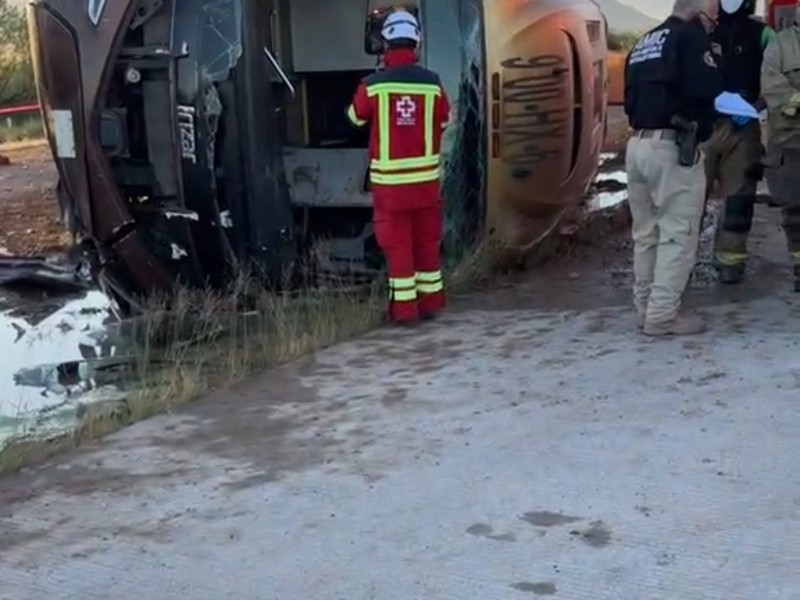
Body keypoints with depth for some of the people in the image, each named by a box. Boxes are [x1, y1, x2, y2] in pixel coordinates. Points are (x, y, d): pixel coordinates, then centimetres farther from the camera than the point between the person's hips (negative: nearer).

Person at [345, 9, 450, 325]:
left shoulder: (372, 85, -10)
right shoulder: (432, 83, -5)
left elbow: (356, 117, 9)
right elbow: (444, 121, 10)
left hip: (389, 180, -2)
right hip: (426, 177, 2)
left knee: (397, 244, 5)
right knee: (428, 241, 14)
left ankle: (405, 308, 7)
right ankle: (430, 302, 24)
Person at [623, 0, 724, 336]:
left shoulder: (643, 43, 21)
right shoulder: (690, 35, -5)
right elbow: (707, 87, -18)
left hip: (638, 145, 8)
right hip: (672, 148, -8)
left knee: (646, 233, 14)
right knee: (677, 234, -3)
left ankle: (646, 307, 20)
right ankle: (663, 315, -3)